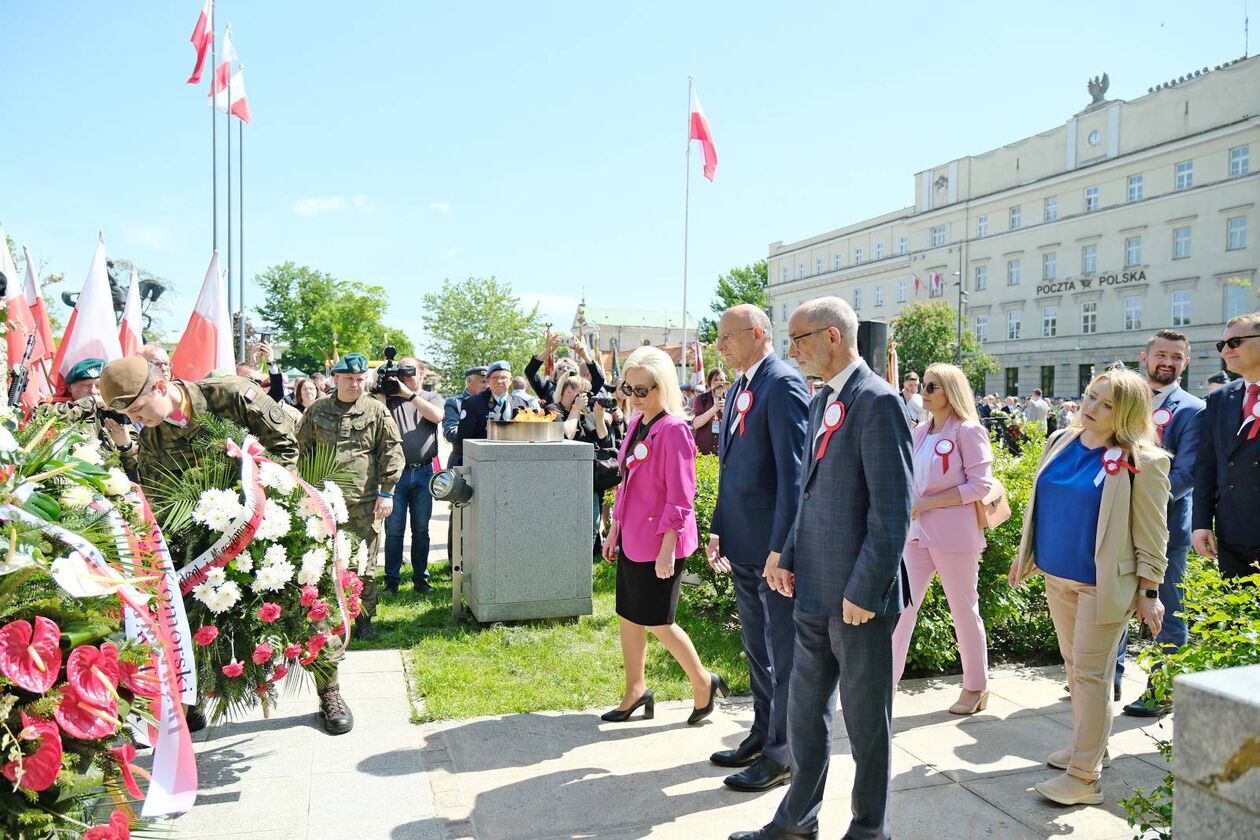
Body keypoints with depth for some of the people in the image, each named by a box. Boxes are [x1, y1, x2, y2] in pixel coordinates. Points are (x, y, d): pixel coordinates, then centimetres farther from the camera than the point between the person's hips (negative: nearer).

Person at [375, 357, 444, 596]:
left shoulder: (431, 398, 9)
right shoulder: (389, 397, 8)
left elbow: (437, 416, -13)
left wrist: (409, 394, -16)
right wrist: (380, 392, -14)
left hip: (423, 472, 1)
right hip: (396, 471, 0)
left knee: (421, 530, 8)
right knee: (394, 529, 1)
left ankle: (420, 577, 17)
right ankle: (391, 579, 10)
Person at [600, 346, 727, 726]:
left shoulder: (674, 430, -17)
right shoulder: (637, 425, 8)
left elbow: (680, 498, -18)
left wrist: (667, 548, -20)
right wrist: (615, 530, 17)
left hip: (659, 542, -8)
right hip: (632, 539, 8)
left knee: (658, 622, 3)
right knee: (629, 617, 14)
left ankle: (703, 683, 23)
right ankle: (636, 691, 29)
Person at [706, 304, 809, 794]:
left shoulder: (784, 385, -15)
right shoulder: (740, 387, 13)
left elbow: (792, 472, -20)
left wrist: (781, 548, -22)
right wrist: (718, 530, 13)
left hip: (773, 546, -9)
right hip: (742, 544, 9)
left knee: (781, 652, 5)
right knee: (756, 647, 20)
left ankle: (781, 756, 18)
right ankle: (762, 735, 36)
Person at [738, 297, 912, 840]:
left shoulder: (877, 402, -15)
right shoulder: (821, 401, 12)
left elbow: (892, 508, -18)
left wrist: (865, 591, -18)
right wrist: (788, 558, 11)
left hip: (858, 596, -8)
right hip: (814, 590, 8)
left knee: (866, 719, 11)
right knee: (805, 710, 19)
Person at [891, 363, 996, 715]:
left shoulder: (968, 431, -8)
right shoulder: (920, 432, 10)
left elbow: (981, 484, -14)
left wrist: (930, 502, -17)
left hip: (954, 535, -5)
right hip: (917, 532, 6)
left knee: (964, 611, 8)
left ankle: (976, 686, 25)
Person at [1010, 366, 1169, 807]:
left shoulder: (1142, 462, -13)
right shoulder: (1060, 442, 4)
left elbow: (1151, 535, -10)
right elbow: (1040, 504, 13)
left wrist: (1149, 592, -9)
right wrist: (1026, 555, 16)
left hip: (1103, 583, -6)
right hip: (1057, 576, 6)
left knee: (1090, 673, -2)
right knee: (1074, 666, 17)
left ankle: (1084, 776, 7)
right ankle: (1089, 745, 34)